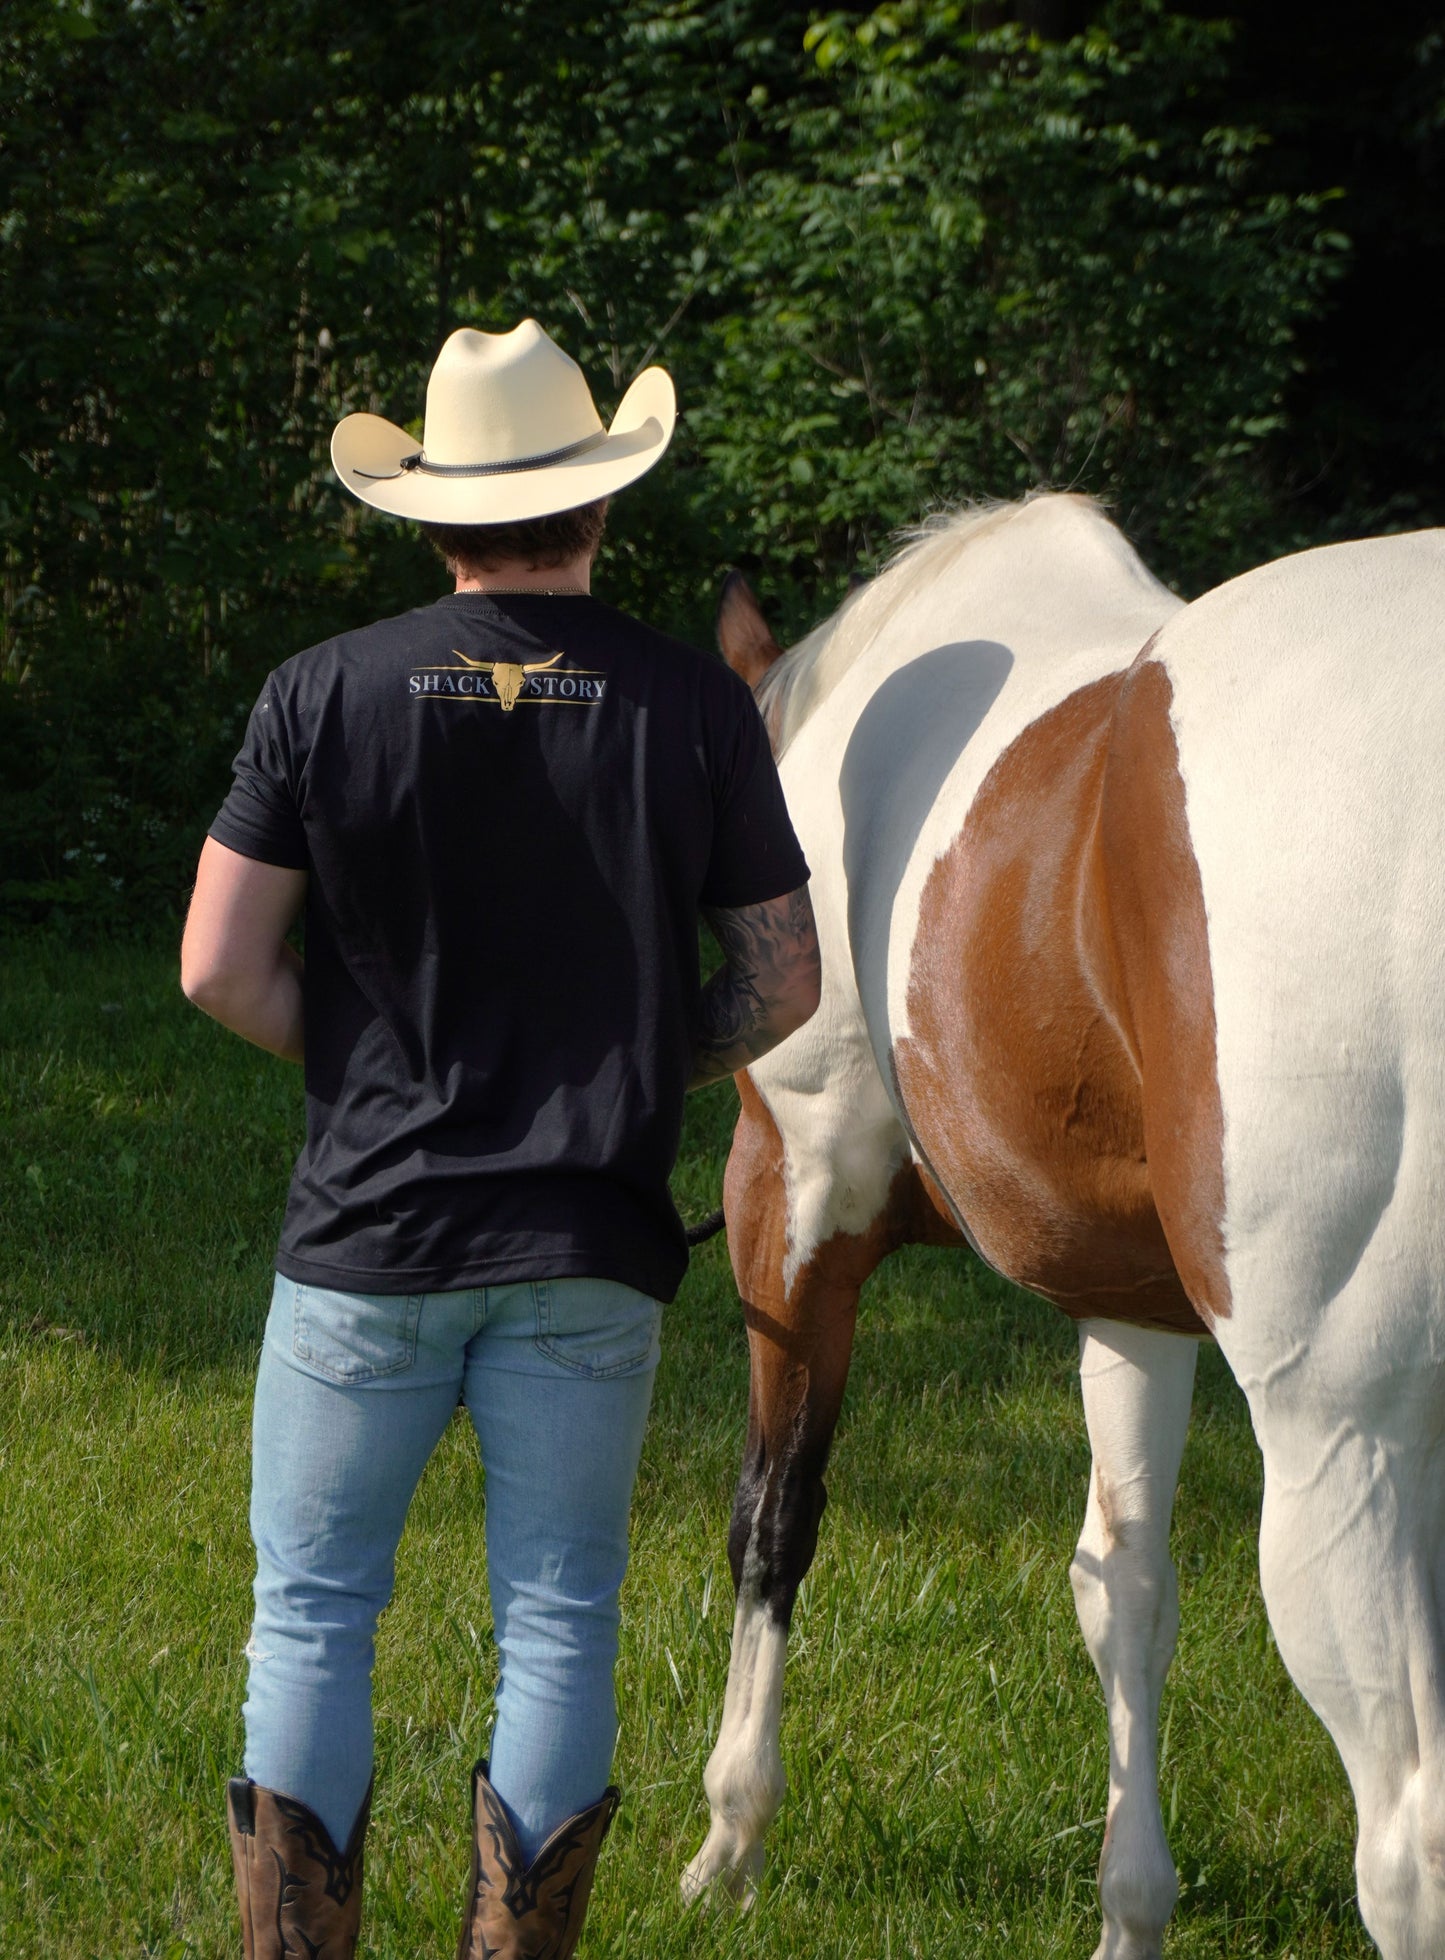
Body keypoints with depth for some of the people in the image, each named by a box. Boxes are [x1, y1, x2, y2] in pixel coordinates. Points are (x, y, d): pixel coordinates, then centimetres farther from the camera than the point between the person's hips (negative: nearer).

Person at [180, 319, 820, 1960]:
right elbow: (782, 982, 1)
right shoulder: (693, 706, -3)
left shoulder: (324, 696, -5)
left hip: (370, 1230, 0)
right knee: (557, 1626, 8)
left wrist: (356, 1059, 10)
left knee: (312, 1612, 10)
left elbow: (219, 970, -6)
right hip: (588, 1244, 1)